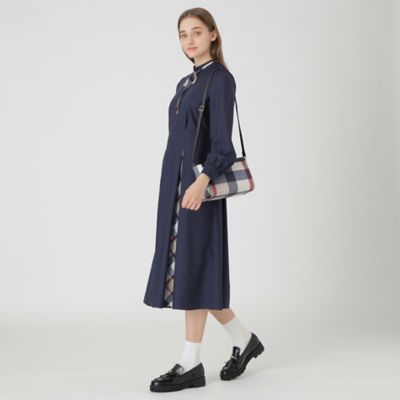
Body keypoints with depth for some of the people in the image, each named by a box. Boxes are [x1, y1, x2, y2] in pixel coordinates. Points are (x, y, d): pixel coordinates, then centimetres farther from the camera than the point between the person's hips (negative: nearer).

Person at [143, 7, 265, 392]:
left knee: (192, 269, -5)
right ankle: (243, 340, 24)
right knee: (182, 270, 10)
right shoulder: (185, 83, 18)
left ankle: (191, 364, 4)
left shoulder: (220, 78, -6)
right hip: (174, 182, 9)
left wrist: (202, 180, -28)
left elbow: (222, 142, -15)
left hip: (199, 184, -9)